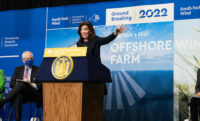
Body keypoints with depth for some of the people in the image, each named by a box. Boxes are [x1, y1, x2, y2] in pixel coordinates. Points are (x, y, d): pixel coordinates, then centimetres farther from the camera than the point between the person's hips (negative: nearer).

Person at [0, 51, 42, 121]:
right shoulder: (18, 69, 24)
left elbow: (41, 85, 6)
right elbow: (12, 84, 13)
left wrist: (31, 84, -11)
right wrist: (22, 81, -6)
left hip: (33, 95, -2)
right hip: (20, 92, 2)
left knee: (22, 84, -35)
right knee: (18, 95, -38)